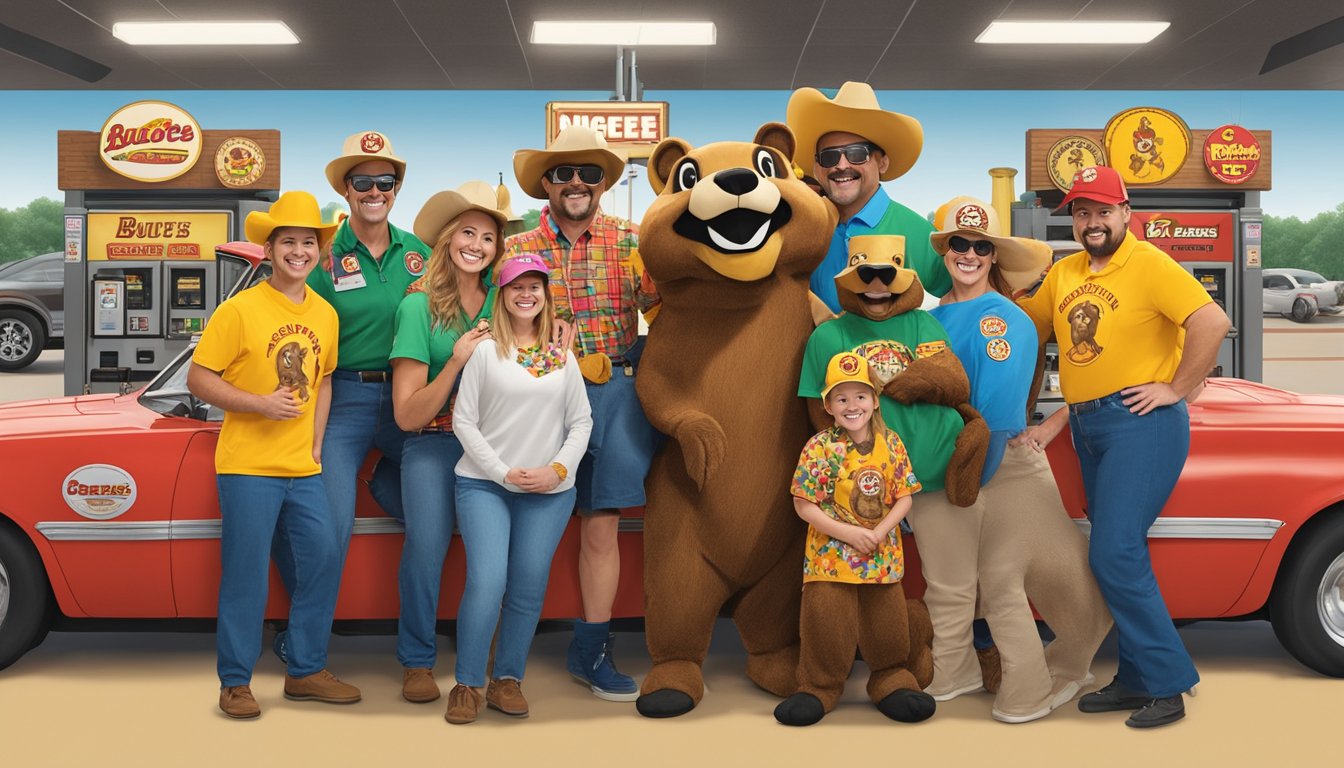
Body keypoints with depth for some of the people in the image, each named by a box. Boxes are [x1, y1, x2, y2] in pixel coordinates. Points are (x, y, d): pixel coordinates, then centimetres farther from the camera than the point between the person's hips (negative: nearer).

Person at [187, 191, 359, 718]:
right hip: (248, 466, -5)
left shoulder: (325, 314, 8)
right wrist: (259, 403, -19)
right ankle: (235, 683, 16)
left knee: (324, 561, 7)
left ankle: (305, 671, 23)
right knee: (246, 576, 1)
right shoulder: (240, 310, -9)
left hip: (304, 469, 6)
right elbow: (198, 379, -8)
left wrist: (317, 442, 8)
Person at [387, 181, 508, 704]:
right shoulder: (419, 304, -2)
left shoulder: (500, 299, 7)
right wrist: (457, 361, -16)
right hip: (432, 442, -2)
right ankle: (417, 662, 2)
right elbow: (407, 415, -4)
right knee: (426, 544, -16)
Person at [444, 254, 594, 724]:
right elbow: (463, 420, -2)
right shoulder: (486, 351, 0)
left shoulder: (562, 357, 8)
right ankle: (467, 685, 1)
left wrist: (559, 468, -6)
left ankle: (507, 680, 19)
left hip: (550, 492, 3)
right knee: (487, 582, -13)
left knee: (529, 588, 4)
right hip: (484, 484, -2)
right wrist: (503, 472, -8)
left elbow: (581, 421, 9)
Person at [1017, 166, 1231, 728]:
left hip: (1141, 421, -8)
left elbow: (1212, 322, -20)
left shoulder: (1149, 264, -10)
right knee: (1121, 557, 12)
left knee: (1114, 555, -13)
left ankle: (1167, 685, -1)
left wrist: (1177, 389, -16)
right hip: (1088, 427, 8)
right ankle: (1137, 681, 22)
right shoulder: (1064, 273, 12)